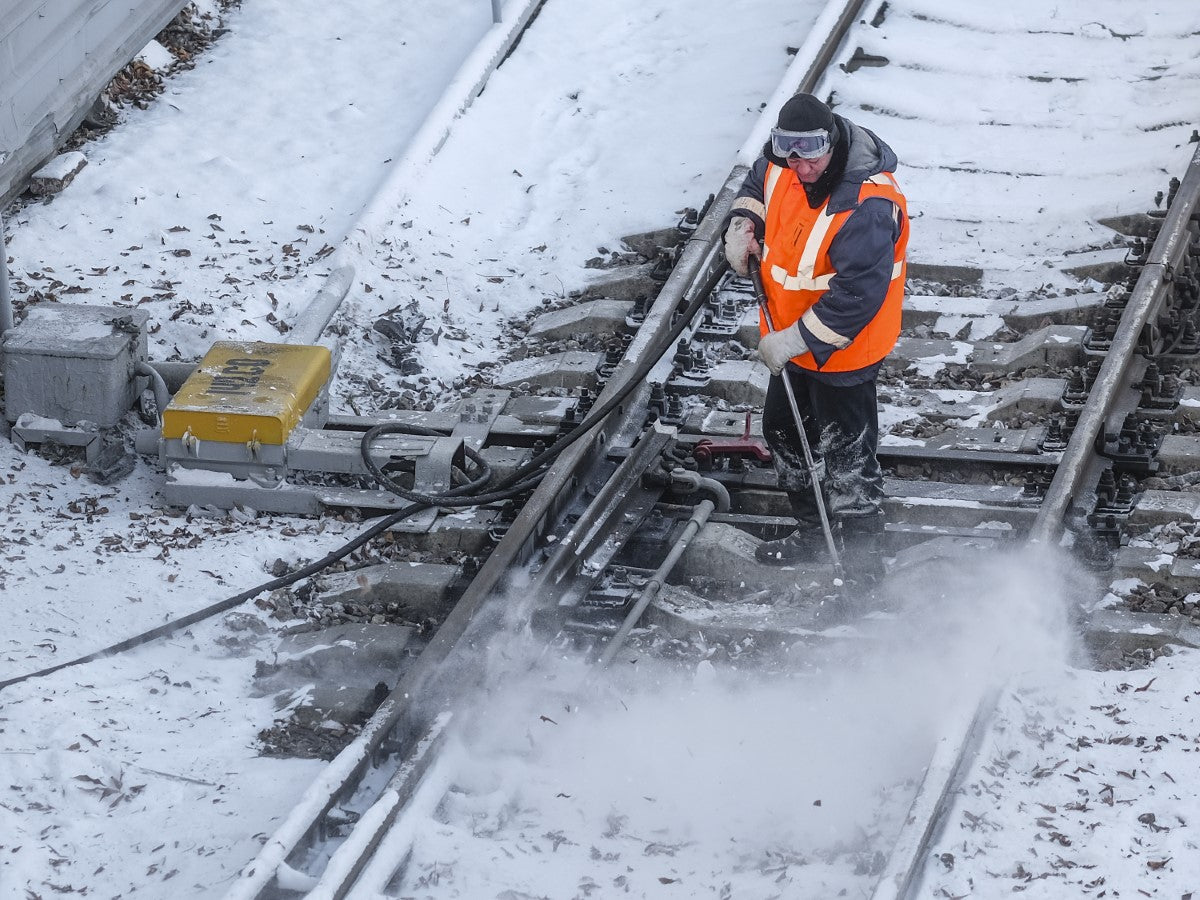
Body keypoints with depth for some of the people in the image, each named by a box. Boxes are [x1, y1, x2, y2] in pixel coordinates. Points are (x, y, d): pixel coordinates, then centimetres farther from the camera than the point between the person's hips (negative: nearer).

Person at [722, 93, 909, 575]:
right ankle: (811, 531, 44)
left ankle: (862, 552, 21)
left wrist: (796, 339, -31)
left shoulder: (868, 206, -35)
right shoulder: (783, 162, -10)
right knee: (783, 430, 24)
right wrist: (742, 223, -4)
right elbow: (758, 183, 16)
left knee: (846, 455, 1)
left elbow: (857, 295, -34)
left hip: (843, 349, -9)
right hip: (791, 338, 9)